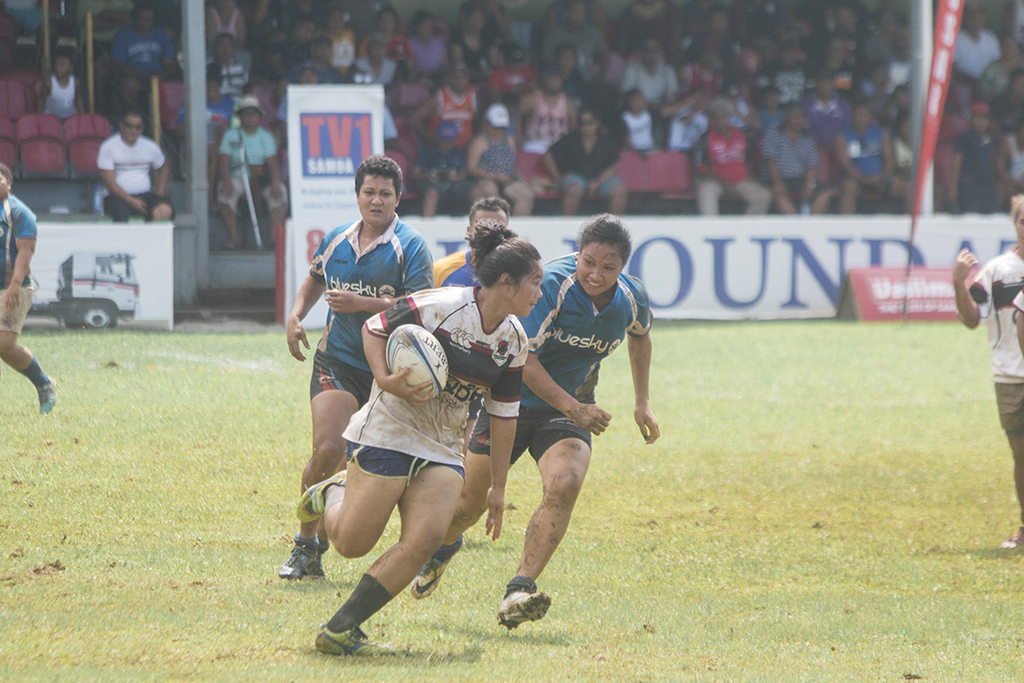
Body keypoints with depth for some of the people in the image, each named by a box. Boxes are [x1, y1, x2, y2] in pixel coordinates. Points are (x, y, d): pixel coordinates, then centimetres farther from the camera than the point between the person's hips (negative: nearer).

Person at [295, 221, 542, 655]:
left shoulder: (514, 342, 3)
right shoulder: (438, 307, -17)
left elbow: (504, 413, 11)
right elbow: (374, 329, -6)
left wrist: (498, 487, 12)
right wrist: (385, 379, -23)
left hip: (442, 450, 6)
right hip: (388, 434, -6)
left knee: (424, 541, -16)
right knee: (351, 544, -5)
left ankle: (339, 630, -9)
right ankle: (332, 494, 31)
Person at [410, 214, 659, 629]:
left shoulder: (631, 299, -7)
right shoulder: (552, 284, -25)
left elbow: (640, 336, 19)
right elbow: (522, 358, -26)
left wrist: (642, 402, 22)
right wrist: (572, 406, -32)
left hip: (570, 407, 3)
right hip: (513, 400, -3)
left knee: (564, 485, -27)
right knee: (470, 503, 6)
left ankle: (519, 591, -31)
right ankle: (444, 546, 44)